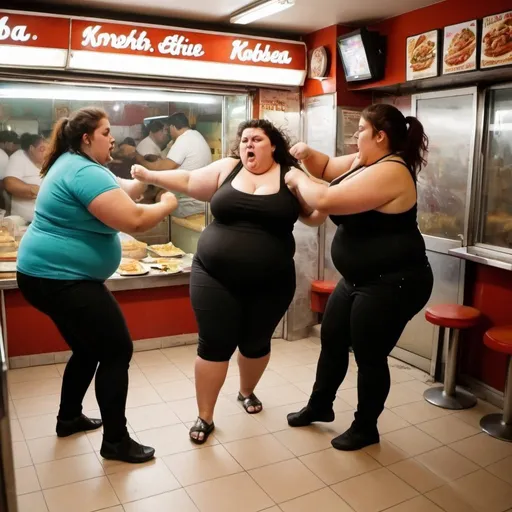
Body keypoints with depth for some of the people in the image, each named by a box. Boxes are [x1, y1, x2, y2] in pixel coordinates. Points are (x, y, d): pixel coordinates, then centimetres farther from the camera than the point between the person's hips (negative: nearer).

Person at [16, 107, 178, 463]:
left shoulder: (73, 164, 14)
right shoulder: (85, 172, -20)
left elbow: (121, 193, 18)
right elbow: (133, 221, -26)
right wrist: (167, 206, -11)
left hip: (47, 274, 11)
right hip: (62, 279, -11)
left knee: (89, 348, 22)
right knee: (117, 350, -4)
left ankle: (69, 417, 37)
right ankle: (116, 441, 6)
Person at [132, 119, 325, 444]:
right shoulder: (227, 169, 3)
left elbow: (316, 216, -1)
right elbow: (188, 182, 6)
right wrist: (150, 176, -4)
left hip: (271, 283, 0)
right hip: (216, 278, 0)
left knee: (256, 344, 17)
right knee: (214, 345, 2)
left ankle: (247, 391, 47)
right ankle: (205, 417, 19)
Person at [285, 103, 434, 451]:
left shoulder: (389, 173, -24)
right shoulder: (363, 161, 7)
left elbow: (326, 201, -29)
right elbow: (328, 168, 23)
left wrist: (297, 179, -11)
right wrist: (308, 155, 2)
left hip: (391, 284, -10)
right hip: (359, 279, 11)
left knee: (369, 356, 3)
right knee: (332, 340, 19)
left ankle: (366, 429, 25)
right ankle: (320, 406, 39)